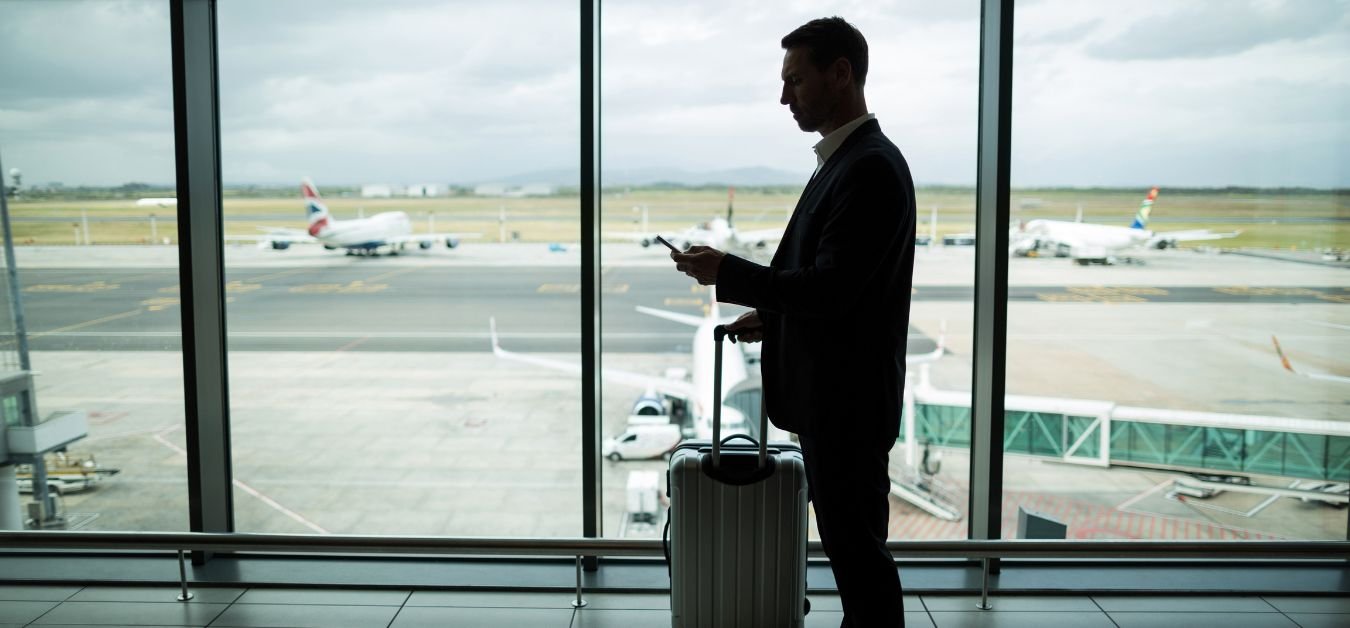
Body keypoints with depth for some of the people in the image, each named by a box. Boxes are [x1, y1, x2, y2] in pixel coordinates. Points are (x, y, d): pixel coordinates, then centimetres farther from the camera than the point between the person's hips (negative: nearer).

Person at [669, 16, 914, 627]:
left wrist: (726, 272, -18)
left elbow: (833, 287, -24)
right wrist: (771, 315, 10)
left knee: (856, 544, 1)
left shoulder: (870, 167, -19)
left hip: (848, 399, -10)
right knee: (848, 537, 19)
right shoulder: (844, 160, 13)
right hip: (828, 392, 10)